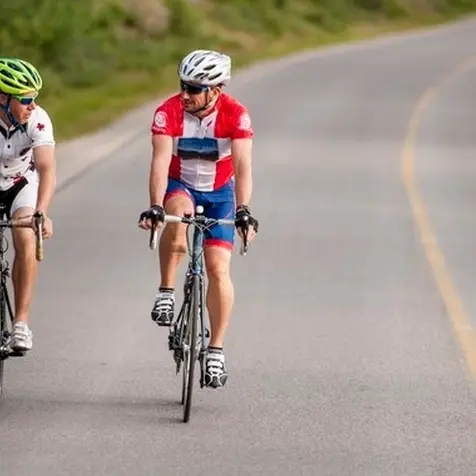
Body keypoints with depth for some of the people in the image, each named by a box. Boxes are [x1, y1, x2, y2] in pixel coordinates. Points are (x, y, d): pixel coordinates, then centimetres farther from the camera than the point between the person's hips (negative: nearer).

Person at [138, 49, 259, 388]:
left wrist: (243, 210, -42)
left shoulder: (236, 115, -23)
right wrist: (155, 206, -46)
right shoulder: (169, 112, -24)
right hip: (180, 186, -1)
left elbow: (242, 166, -30)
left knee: (219, 268, -9)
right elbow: (161, 160, -32)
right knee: (178, 212, -38)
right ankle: (166, 292, -24)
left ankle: (216, 350, 2)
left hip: (219, 193, 1)